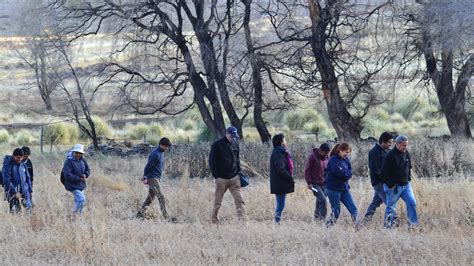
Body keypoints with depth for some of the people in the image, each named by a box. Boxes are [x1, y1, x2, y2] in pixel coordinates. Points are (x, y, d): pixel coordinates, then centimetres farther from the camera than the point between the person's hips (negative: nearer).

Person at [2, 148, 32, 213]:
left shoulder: (23, 165, 10)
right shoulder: (8, 165, -9)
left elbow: (27, 178, 18)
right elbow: (7, 181, -15)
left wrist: (30, 190, 9)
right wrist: (15, 193, -20)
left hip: (24, 192, 6)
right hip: (13, 192, -6)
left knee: (28, 209, 2)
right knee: (14, 210, -9)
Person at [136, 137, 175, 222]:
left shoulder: (161, 152, 12)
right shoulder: (156, 154, -19)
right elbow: (148, 166, -16)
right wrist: (145, 177, -5)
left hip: (157, 178, 10)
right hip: (153, 178, -10)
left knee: (150, 198, 12)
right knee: (161, 197, -13)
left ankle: (140, 214, 19)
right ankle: (167, 217, -16)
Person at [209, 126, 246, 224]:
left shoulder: (235, 144, 10)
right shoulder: (217, 145, -6)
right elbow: (212, 161, -5)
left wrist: (238, 171, 9)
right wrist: (216, 175, -9)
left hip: (234, 178, 4)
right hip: (221, 178, -4)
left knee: (239, 199, -7)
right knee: (217, 202, 5)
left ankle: (243, 219, -11)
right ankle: (214, 221, 15)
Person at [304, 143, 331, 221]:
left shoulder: (326, 158, 7)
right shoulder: (312, 156, -11)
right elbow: (307, 170, -9)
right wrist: (309, 183, -13)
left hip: (324, 184, 6)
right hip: (315, 184, -6)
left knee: (320, 200, 10)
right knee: (322, 199, -15)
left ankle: (317, 216, 21)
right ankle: (322, 217, -12)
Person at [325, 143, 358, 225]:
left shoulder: (346, 160, 11)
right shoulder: (333, 159, -12)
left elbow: (350, 173, 6)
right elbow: (337, 172, -25)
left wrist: (343, 173, -15)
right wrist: (347, 173, -7)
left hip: (344, 188, 7)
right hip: (334, 189, -7)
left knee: (353, 209, 0)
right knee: (336, 211, -2)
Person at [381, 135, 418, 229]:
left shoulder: (406, 154, 7)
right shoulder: (390, 156, -16)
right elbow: (383, 173, -16)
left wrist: (408, 178, 12)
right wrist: (391, 185, -14)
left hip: (406, 185, 6)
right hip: (394, 186, -6)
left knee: (412, 203, -5)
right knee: (391, 207, 2)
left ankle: (414, 224, 1)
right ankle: (387, 227, 12)